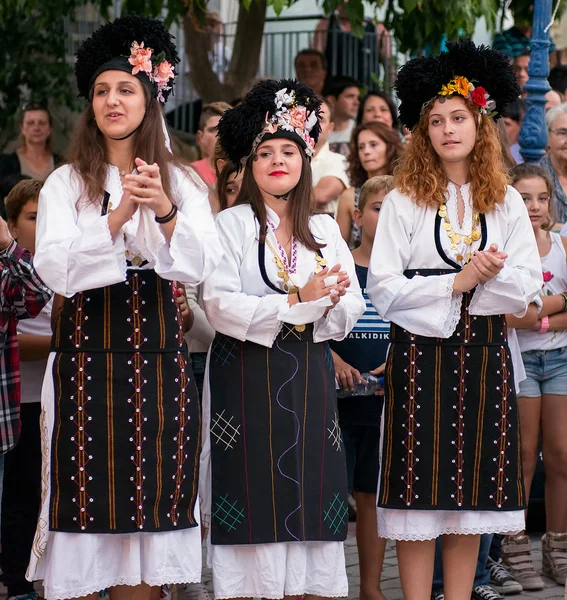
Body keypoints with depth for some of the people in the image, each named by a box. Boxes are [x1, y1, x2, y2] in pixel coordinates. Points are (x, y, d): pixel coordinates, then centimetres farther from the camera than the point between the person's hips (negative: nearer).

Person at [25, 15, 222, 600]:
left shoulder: (181, 182, 9)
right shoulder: (66, 183, 5)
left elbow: (199, 265, -6)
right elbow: (56, 268, -9)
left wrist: (165, 211, -24)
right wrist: (120, 215, -21)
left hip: (157, 357, 1)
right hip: (86, 352, -1)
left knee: (149, 499, 2)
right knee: (86, 492, -3)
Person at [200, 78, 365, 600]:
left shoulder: (324, 229, 14)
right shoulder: (231, 225, 0)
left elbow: (352, 307, 9)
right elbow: (220, 306, -12)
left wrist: (328, 306, -13)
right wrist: (296, 302, -14)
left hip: (309, 379, 4)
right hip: (248, 376, -4)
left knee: (306, 496, 0)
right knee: (254, 495, -6)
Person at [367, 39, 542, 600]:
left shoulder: (505, 202, 7)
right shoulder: (403, 201, -1)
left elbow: (526, 286, 2)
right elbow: (383, 289, -7)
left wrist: (489, 274, -16)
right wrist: (457, 282, -12)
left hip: (484, 354, 3)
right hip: (420, 350, -3)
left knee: (472, 491, 5)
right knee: (419, 490, -3)